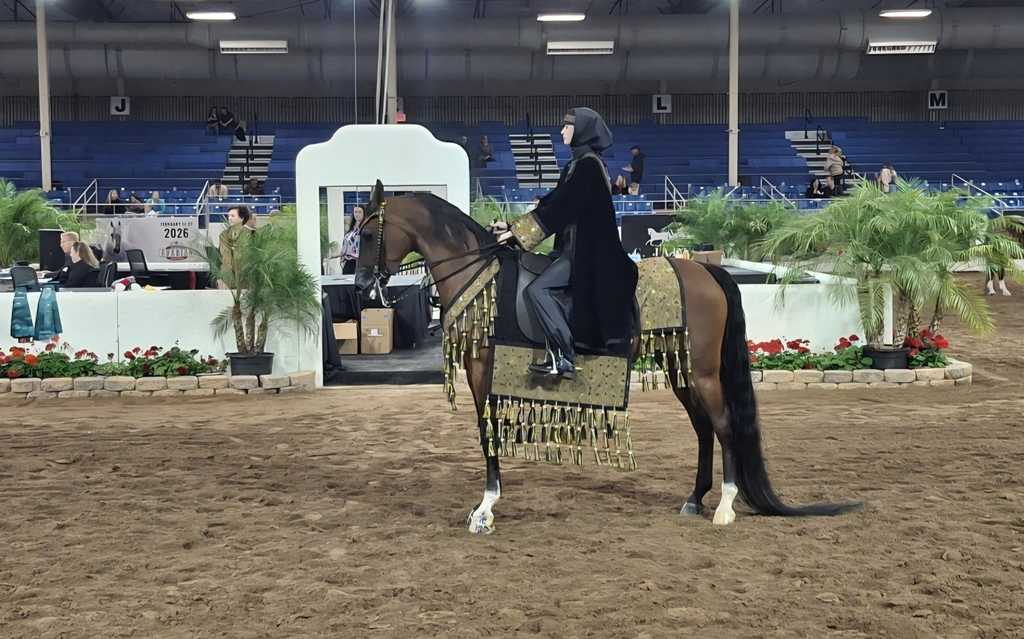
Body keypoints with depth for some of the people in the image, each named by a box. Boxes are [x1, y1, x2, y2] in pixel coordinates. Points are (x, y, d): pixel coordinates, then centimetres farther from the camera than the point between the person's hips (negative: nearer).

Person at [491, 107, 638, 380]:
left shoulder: (587, 166, -15)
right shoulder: (579, 164, 16)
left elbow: (559, 209, -20)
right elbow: (552, 203, 14)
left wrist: (517, 232, -18)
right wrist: (513, 226, 8)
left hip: (586, 250, -10)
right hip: (579, 247, 10)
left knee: (538, 289, -16)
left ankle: (563, 358, -14)